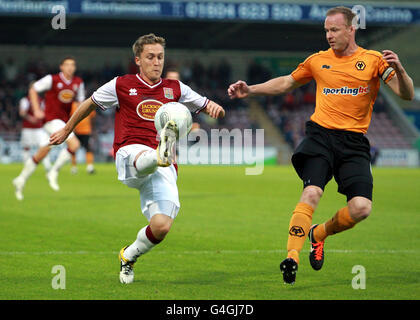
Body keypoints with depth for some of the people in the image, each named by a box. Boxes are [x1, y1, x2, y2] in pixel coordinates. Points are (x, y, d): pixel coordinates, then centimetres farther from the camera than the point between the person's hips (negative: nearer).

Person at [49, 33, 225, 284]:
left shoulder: (174, 88, 18)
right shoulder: (121, 85, 12)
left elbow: (207, 106, 25)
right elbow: (90, 104, 27)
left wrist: (214, 108, 0)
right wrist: (66, 131, 36)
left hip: (164, 170, 2)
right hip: (129, 155, -2)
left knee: (162, 227, -14)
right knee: (145, 158, -42)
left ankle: (129, 256, 13)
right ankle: (162, 153, -77)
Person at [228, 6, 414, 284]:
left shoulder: (373, 60, 4)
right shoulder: (318, 60, 13)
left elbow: (407, 95, -3)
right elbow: (285, 83, 27)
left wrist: (399, 70, -23)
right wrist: (250, 90, 16)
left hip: (354, 142, 0)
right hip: (321, 135, 0)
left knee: (361, 207, -14)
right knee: (311, 192, -25)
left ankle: (319, 234, 16)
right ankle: (292, 257, -25)